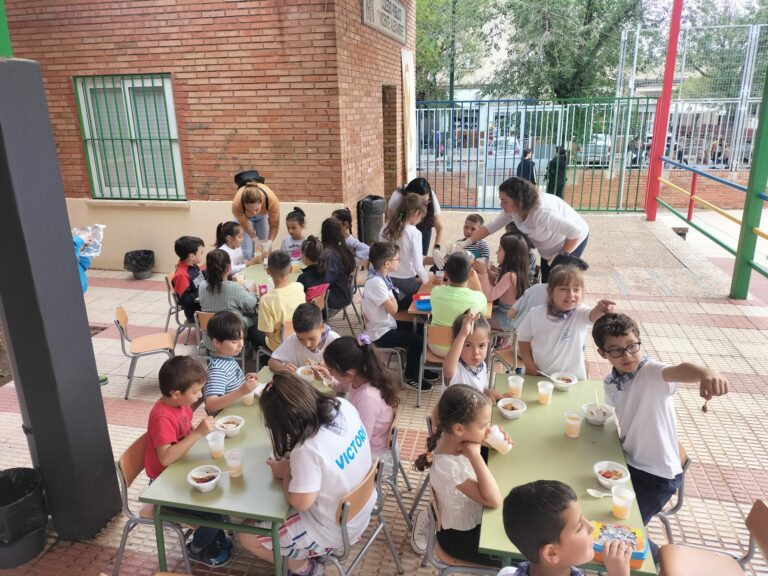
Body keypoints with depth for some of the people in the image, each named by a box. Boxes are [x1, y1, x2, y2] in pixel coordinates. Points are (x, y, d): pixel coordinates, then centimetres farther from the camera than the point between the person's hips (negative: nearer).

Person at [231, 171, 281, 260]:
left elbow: (274, 226, -24)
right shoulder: (237, 204, -42)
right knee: (247, 252, -12)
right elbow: (245, 225, -22)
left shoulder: (272, 200, -41)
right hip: (244, 216, -1)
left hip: (263, 215, 1)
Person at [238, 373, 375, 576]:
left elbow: (300, 503, -20)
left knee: (247, 536, 4)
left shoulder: (307, 450, -35)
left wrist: (285, 472, -5)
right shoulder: (343, 405, -14)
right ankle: (317, 549, 28)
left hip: (334, 529, -7)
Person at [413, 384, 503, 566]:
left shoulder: (451, 437, -18)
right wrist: (475, 455, -42)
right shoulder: (447, 466, -38)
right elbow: (494, 500, -34)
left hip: (474, 518, 7)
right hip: (460, 536, -7)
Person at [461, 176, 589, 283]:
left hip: (572, 241, -7)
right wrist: (466, 243, -18)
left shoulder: (543, 213, -42)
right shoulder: (514, 208, -19)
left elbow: (576, 232, -37)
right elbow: (491, 226, -11)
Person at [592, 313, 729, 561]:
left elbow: (680, 370, -49)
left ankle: (659, 559, 28)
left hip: (659, 475, -6)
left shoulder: (652, 373, -24)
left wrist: (706, 373, -70)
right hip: (629, 462, 7)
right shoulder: (610, 383, -3)